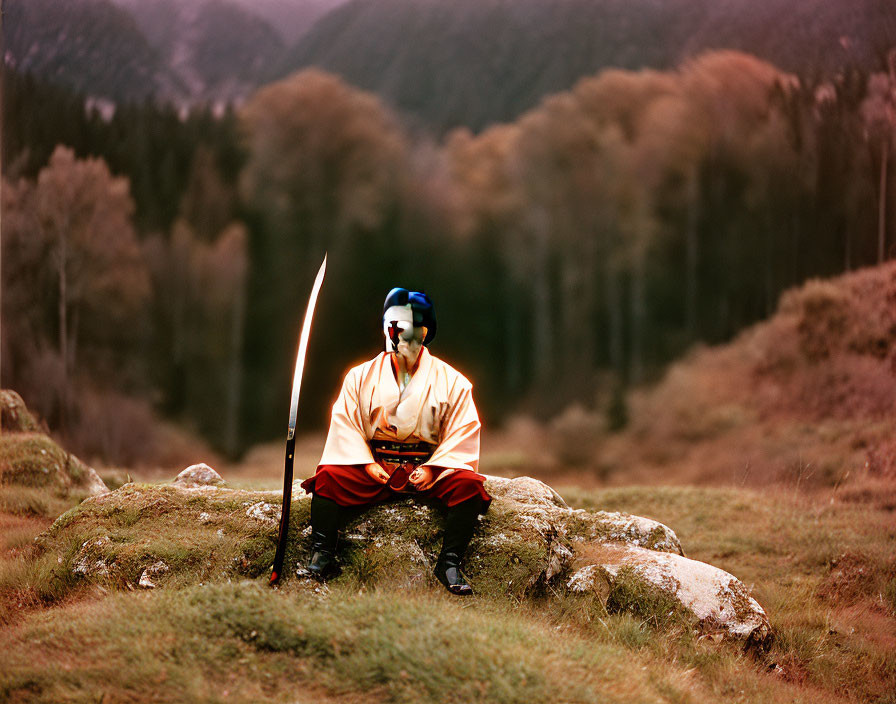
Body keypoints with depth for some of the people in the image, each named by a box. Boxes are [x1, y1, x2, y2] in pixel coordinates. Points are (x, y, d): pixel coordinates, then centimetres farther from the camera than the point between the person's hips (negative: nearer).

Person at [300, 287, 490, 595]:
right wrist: (366, 464, -10)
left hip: (428, 466, -1)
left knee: (467, 484, -30)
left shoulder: (451, 381, 4)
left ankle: (449, 563, -22)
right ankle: (322, 555, -18)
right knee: (328, 477, -25)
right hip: (373, 467, 1)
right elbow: (345, 423, 5)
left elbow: (462, 431, 0)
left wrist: (432, 468, -13)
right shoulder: (361, 376, 9)